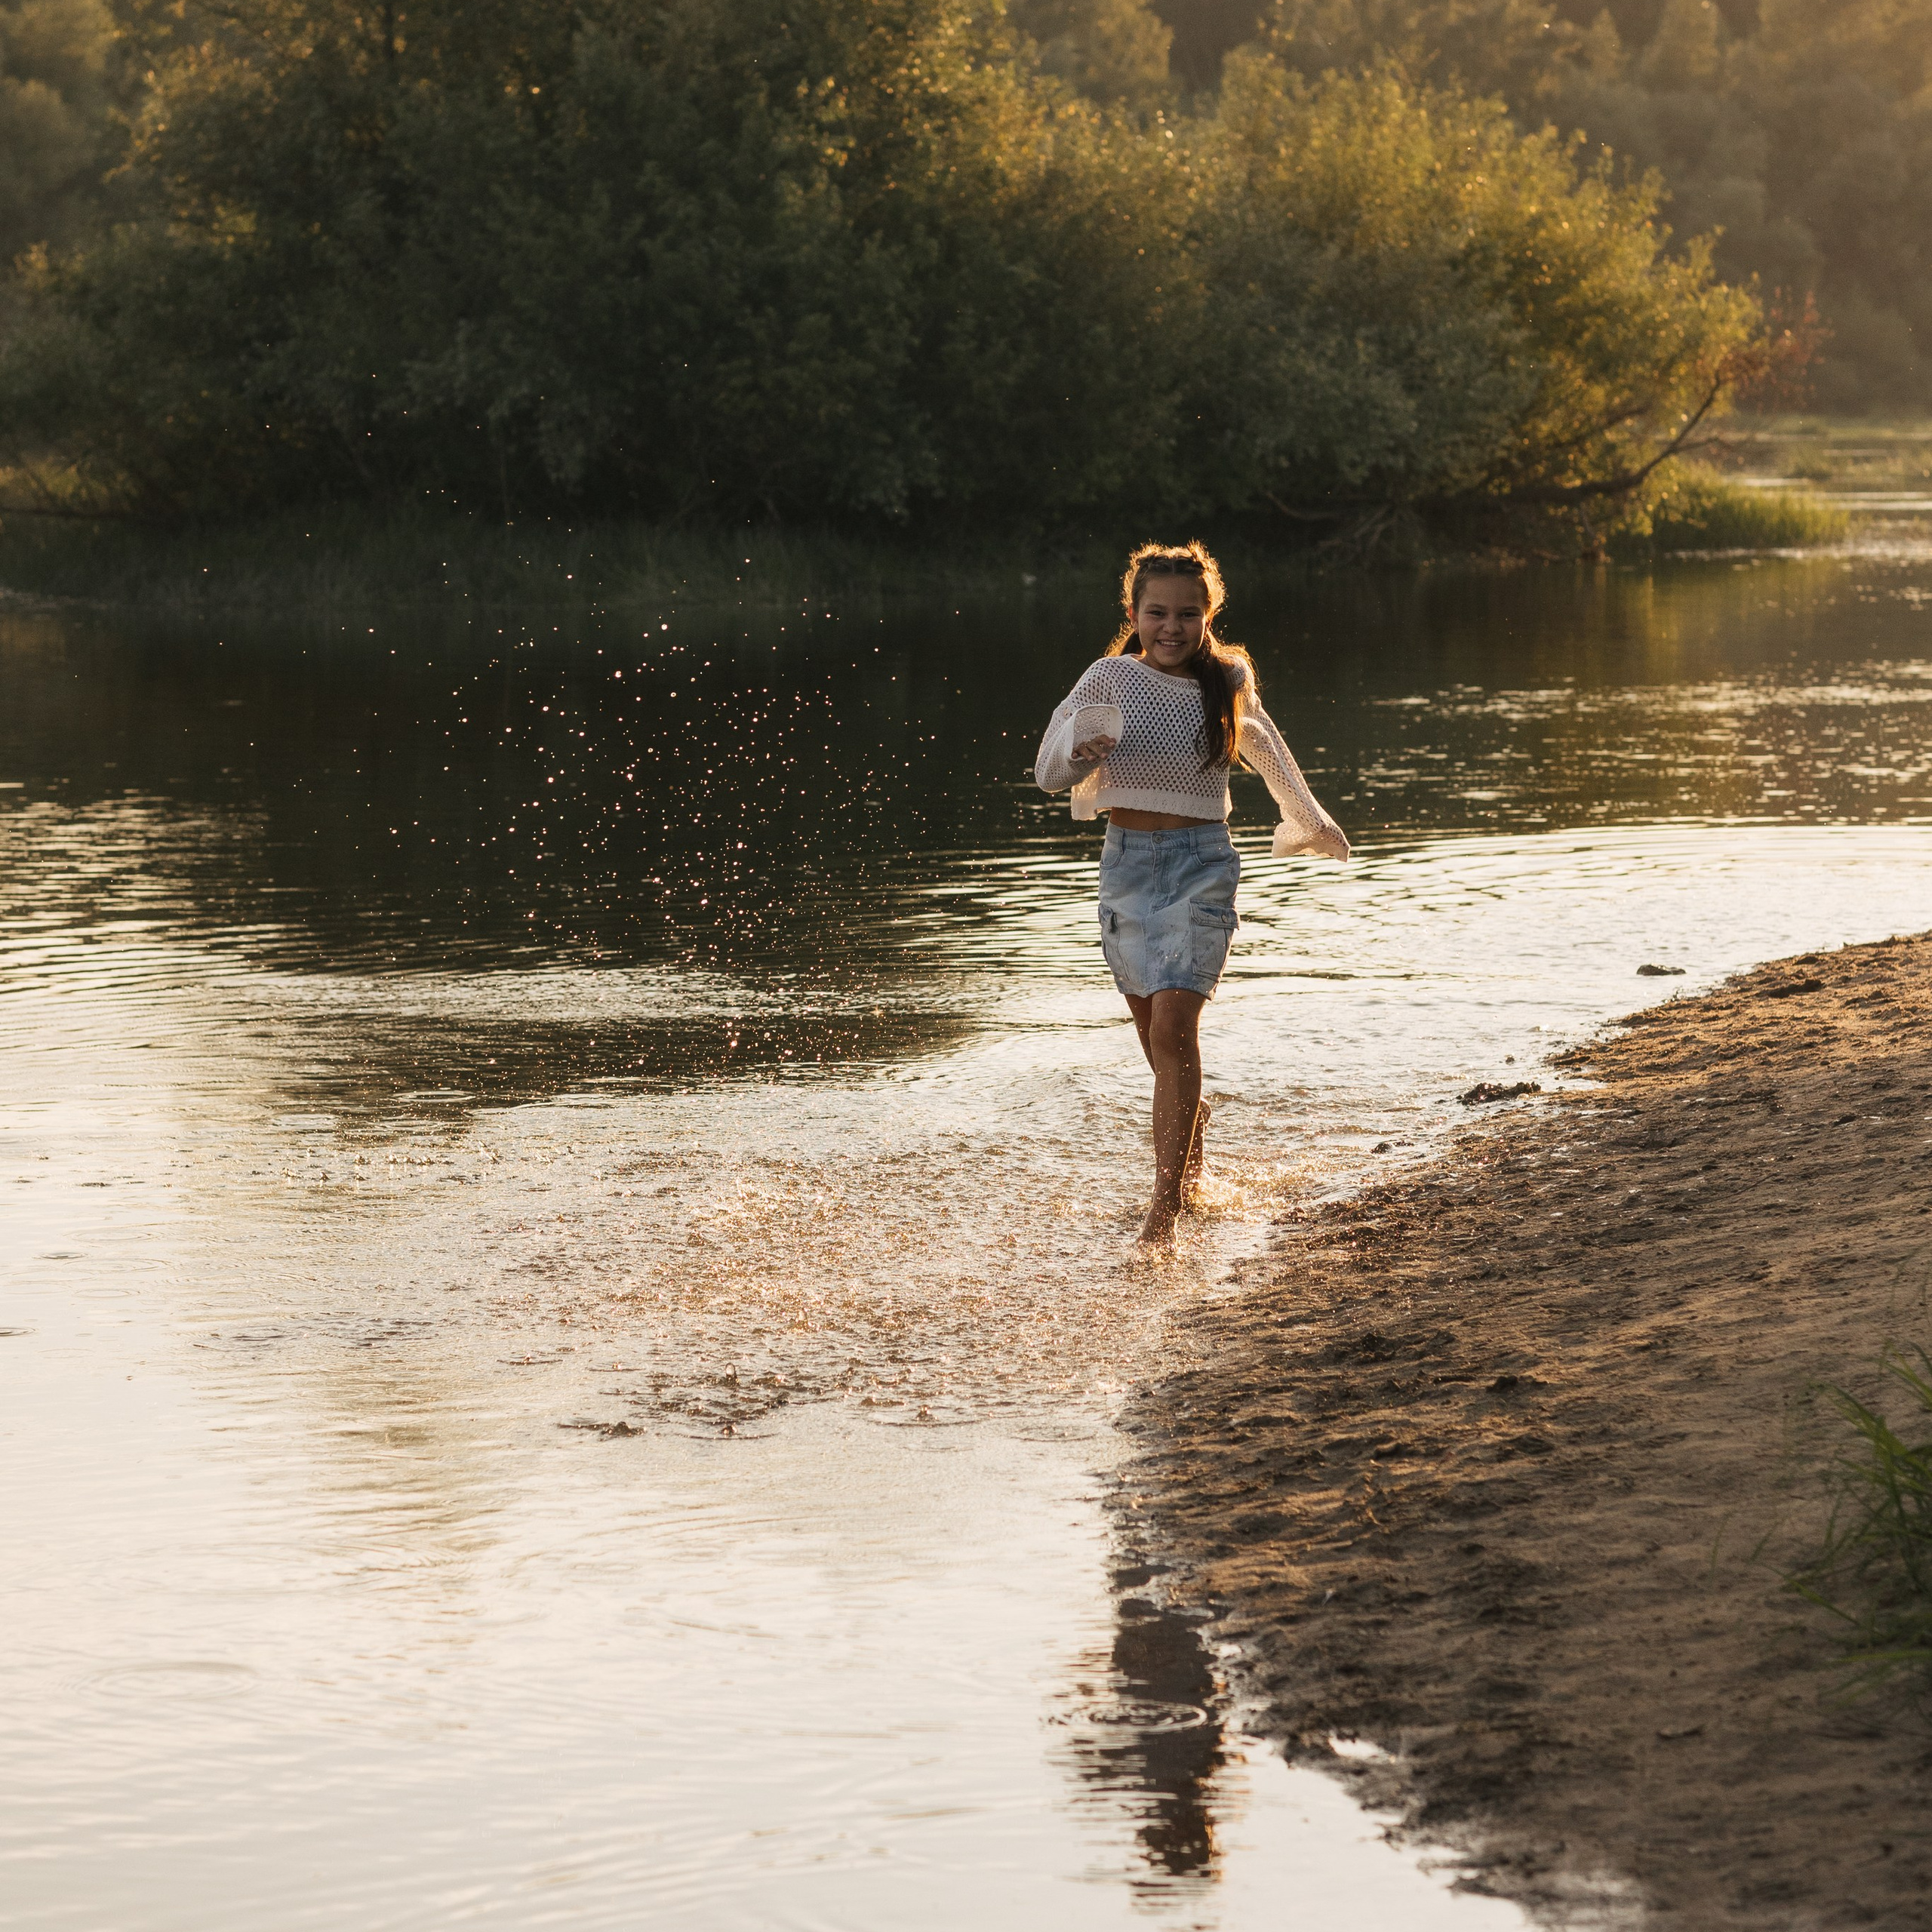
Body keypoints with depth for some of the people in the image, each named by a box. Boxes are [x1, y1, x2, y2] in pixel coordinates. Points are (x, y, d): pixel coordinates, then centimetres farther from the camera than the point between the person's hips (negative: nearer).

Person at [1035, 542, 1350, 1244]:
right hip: (1127, 860, 1)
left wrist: (1310, 818, 35)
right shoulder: (1111, 679, -3)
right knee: (1158, 1037, 13)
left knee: (1174, 1027, -17)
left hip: (1201, 862, -1)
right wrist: (1079, 752, -28)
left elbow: (1263, 746, 23)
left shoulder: (1228, 684, 1)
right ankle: (1191, 1166, 40)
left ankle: (1166, 1203, -20)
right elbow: (1049, 771, -4)